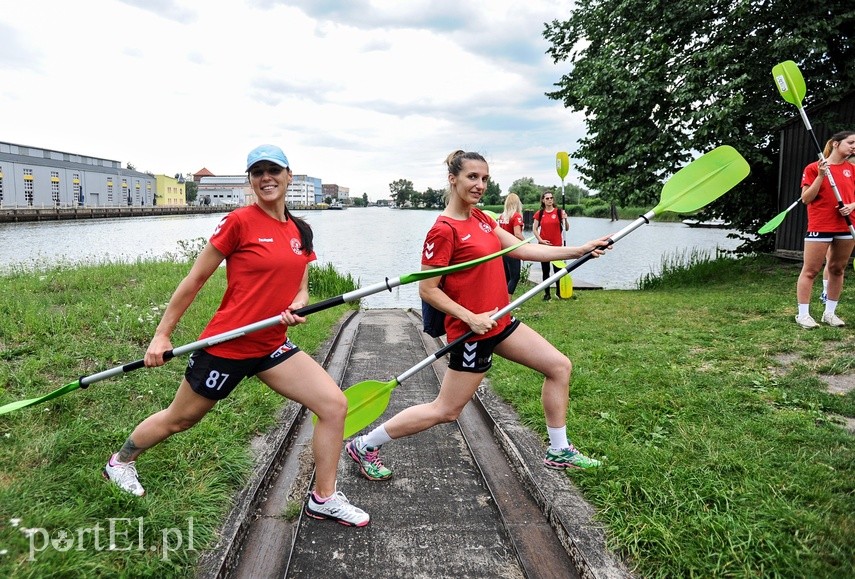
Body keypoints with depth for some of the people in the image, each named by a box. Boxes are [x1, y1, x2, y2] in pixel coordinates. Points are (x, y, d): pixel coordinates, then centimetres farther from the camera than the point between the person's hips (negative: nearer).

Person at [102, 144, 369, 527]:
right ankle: (120, 461, 47)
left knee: (334, 404, -6)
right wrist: (162, 335, -3)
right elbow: (195, 279, -6)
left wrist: (296, 307, -9)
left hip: (271, 345, 5)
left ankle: (323, 499, 11)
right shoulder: (239, 222, -11)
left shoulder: (300, 232, 6)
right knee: (179, 419, 15)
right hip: (226, 345, -5)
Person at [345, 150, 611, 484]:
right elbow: (427, 290, -17)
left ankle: (558, 452, 25)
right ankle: (364, 446, 18)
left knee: (559, 366, 11)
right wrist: (471, 318, -23)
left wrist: (579, 250, 4)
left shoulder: (480, 218, 8)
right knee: (446, 411, 2)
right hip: (471, 330, -9)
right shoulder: (444, 230, -18)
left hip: (499, 321, 9)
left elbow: (523, 249, 7)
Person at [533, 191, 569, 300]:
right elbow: (534, 228, 6)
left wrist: (565, 219, -20)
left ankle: (559, 292, 13)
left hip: (557, 245, -1)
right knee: (545, 270, 6)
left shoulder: (559, 212, 0)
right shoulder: (539, 213, 3)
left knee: (558, 269, 1)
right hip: (544, 245, 1)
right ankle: (547, 293, 12)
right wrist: (540, 239, -7)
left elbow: (566, 228, -2)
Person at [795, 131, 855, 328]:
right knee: (810, 271, -4)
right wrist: (821, 175, -17)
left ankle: (830, 313, 18)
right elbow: (806, 199, -8)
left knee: (837, 269, 9)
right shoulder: (813, 168, -3)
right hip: (820, 227, -5)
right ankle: (803, 315, 1)